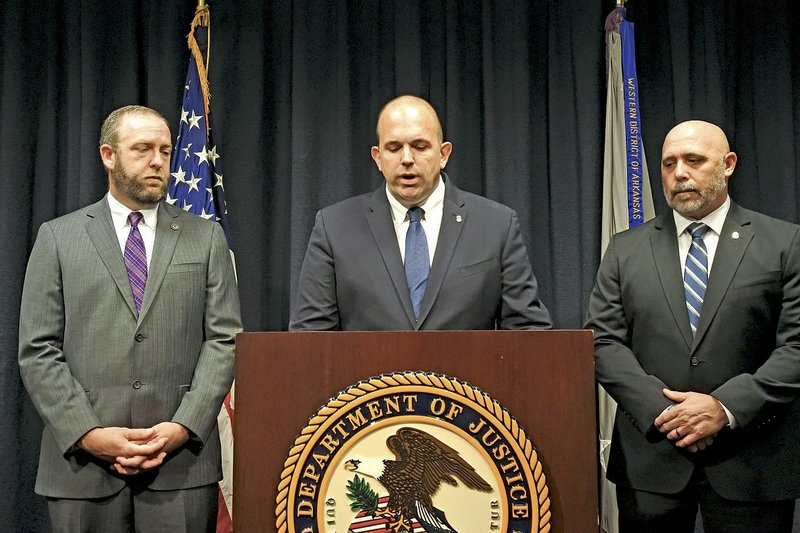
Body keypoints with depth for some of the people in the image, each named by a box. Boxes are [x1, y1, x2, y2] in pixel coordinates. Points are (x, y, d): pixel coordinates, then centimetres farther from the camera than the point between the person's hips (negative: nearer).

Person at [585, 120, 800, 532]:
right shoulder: (625, 250, 7)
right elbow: (603, 342, 1)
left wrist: (727, 407, -15)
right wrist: (661, 408, -11)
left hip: (752, 460, -1)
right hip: (649, 455, 1)